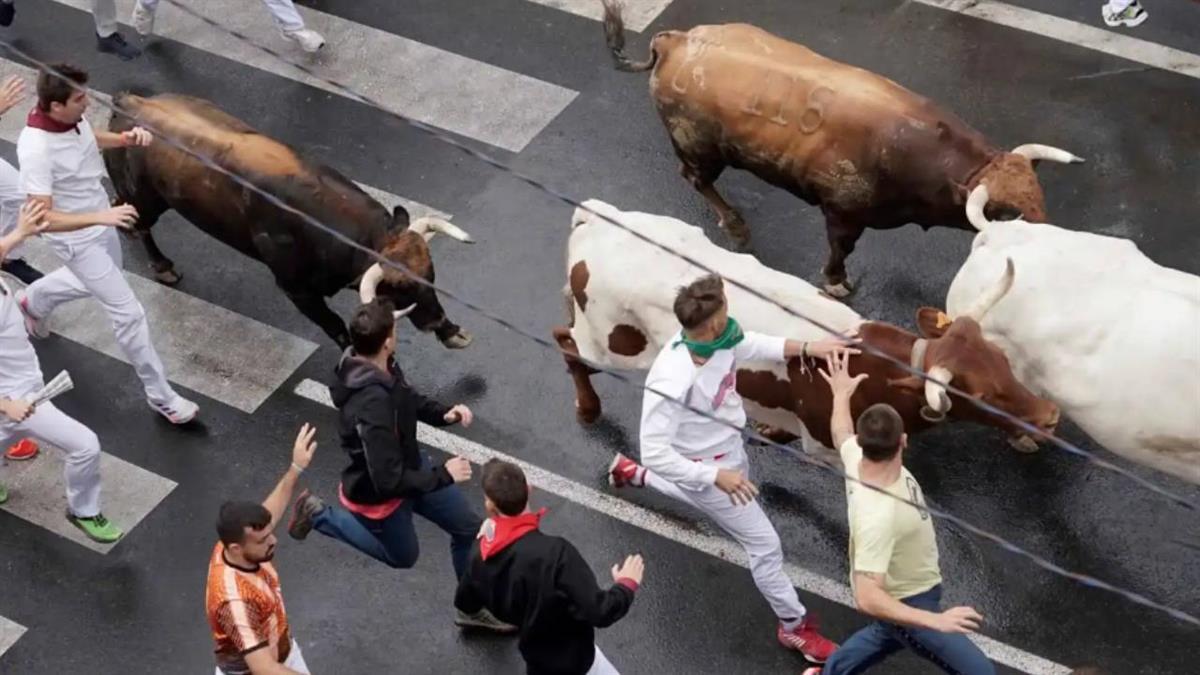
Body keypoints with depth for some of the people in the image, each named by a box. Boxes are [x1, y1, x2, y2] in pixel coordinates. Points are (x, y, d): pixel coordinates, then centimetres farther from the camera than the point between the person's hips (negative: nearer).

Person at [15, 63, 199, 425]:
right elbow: (42, 218, -36)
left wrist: (125, 138, -7)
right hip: (76, 239, -9)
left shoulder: (72, 116, -13)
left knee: (96, 283, 35)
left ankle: (33, 300, 61)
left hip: (98, 224, 9)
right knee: (128, 314, -4)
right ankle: (160, 395, 10)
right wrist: (101, 217, -47)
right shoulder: (36, 149, -36)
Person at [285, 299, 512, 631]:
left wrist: (443, 413, -12)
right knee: (403, 555, 23)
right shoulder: (371, 407, -43)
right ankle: (319, 515, 29)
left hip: (411, 462, 7)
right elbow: (390, 481, -38)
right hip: (379, 493, -7)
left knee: (468, 528, 15)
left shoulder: (379, 367, -16)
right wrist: (444, 476, -25)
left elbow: (408, 399, 7)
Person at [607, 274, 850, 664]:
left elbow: (750, 344, 3)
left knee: (707, 494, 39)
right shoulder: (672, 382, -41)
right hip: (708, 467, -8)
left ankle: (630, 472, 53)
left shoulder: (712, 338, -20)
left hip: (729, 450, 8)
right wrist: (717, 476, -38)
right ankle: (793, 627, 27)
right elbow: (655, 453, -36)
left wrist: (807, 349, -6)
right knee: (765, 545, 5)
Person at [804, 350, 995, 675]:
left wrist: (842, 394, 24)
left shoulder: (857, 457, -20)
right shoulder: (878, 517, -43)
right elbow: (869, 598, -45)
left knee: (892, 633, 38)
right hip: (904, 603, -9)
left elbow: (842, 432, 7)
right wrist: (935, 620, -48)